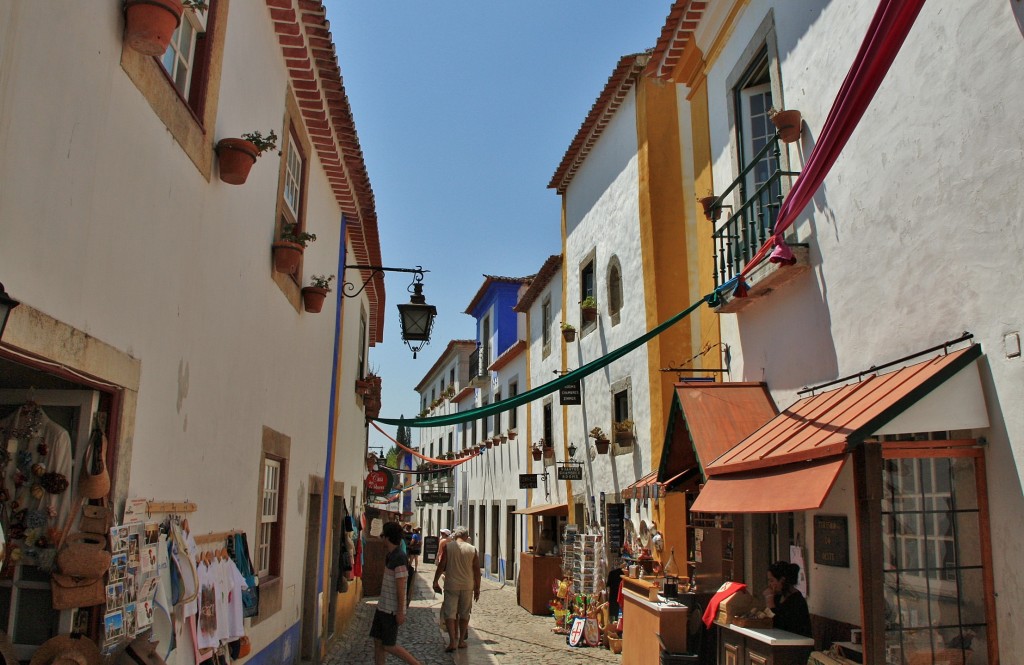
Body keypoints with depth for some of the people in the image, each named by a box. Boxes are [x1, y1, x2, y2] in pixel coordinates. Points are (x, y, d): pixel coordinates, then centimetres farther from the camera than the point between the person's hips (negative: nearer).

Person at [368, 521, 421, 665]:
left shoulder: (399, 558, -20)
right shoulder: (389, 556, 9)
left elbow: (401, 587, -21)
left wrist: (400, 612, -20)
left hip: (392, 610, -9)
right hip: (383, 606, 9)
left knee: (388, 646, -2)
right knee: (378, 641, 10)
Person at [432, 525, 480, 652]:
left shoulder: (448, 547, -5)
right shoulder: (472, 549, 0)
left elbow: (441, 566, -5)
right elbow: (477, 571, 3)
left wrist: (435, 582, 6)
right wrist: (477, 589, 11)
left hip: (451, 585, -2)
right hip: (467, 586, 2)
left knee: (449, 613, 2)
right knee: (464, 614, 14)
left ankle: (452, 641, -8)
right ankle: (461, 641, 20)